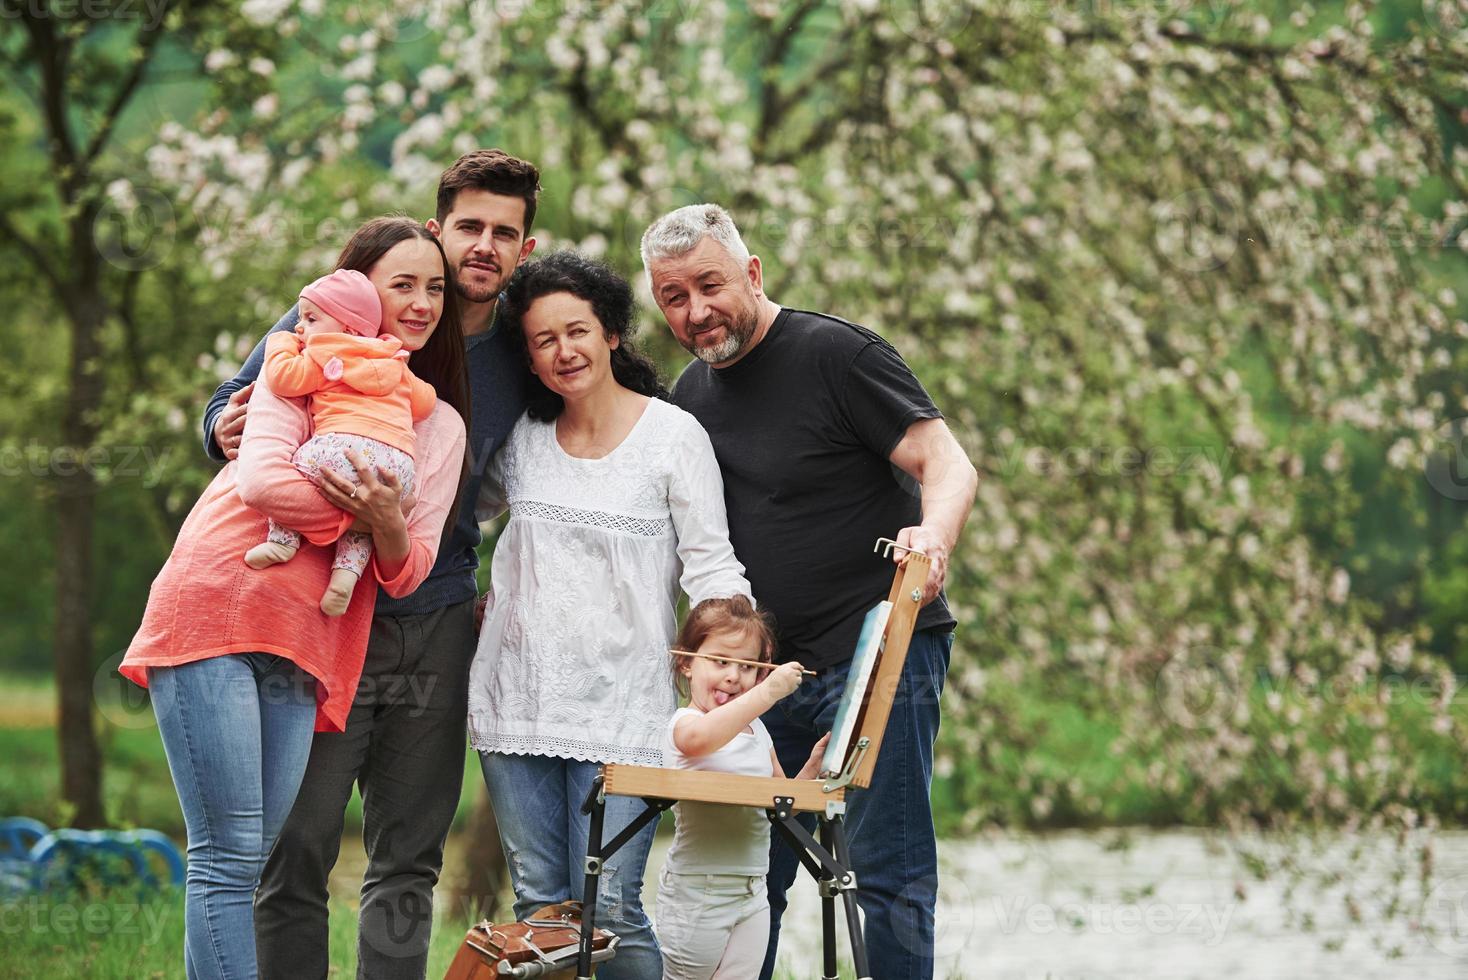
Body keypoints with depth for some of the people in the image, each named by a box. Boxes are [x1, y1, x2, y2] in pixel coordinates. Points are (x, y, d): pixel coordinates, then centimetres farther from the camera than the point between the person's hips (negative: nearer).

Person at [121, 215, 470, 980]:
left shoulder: (441, 424, 17)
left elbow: (408, 573, 9)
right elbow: (262, 480, -12)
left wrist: (389, 528, -12)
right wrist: (360, 509, -6)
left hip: (301, 644, 5)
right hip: (212, 609, -5)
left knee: (250, 860, 3)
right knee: (229, 854, -11)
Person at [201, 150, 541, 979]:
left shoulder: (519, 360, 5)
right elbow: (229, 413, 2)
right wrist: (227, 433, -17)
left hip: (438, 627, 3)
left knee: (409, 865, 7)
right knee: (296, 855, -5)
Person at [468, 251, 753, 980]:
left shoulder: (674, 436, -1)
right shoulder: (521, 438, 10)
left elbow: (711, 568, -4)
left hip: (621, 709, -4)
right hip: (517, 698, 4)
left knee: (608, 909, -10)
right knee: (538, 905, 5)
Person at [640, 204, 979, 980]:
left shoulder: (836, 354, -8)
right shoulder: (691, 397, 14)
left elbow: (948, 463, -14)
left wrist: (933, 535, -35)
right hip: (772, 670, 7)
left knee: (889, 873, -7)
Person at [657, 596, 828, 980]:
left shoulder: (756, 730, 13)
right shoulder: (684, 723, -11)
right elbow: (699, 738, -39)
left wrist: (813, 765, 3)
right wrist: (768, 693, -39)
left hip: (751, 892, 6)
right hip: (697, 892, -6)